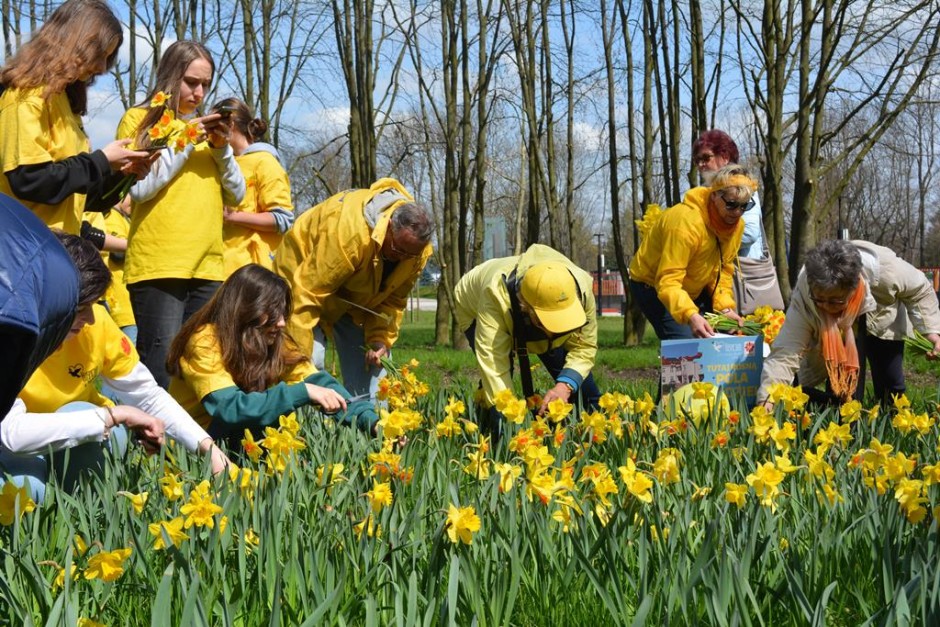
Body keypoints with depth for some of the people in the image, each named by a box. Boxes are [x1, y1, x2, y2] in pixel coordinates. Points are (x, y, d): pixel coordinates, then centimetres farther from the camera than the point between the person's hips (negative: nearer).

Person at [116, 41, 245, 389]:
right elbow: (139, 188, -10)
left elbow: (236, 195, 14)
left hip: (208, 266, 6)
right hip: (159, 266, -6)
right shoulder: (139, 119, 4)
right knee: (162, 373, -12)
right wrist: (185, 141, -9)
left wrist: (221, 147, -1)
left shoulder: (206, 128, 21)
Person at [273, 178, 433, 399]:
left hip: (357, 295, 6)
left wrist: (380, 339, -22)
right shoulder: (348, 231, -42)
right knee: (310, 360, -20)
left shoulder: (417, 248, -20)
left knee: (372, 363, -1)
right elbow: (307, 294, -40)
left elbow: (393, 299, -6)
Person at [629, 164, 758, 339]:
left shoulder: (736, 224, -9)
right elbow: (668, 282, -38)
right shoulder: (686, 222, -33)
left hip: (693, 289, 7)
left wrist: (725, 307, -15)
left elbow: (722, 270, 1)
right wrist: (691, 315, -53)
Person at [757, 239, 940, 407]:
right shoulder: (804, 298, -41)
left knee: (892, 389, 7)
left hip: (883, 322, 1)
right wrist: (767, 400, -58)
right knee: (843, 400, -12)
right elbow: (785, 354, -45)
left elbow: (920, 290, -17)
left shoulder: (884, 269, -40)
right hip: (837, 335, -1)